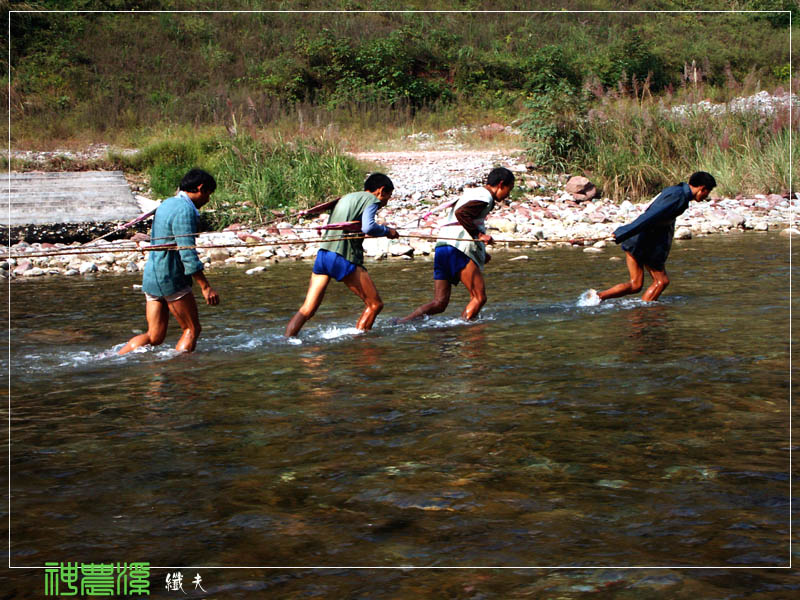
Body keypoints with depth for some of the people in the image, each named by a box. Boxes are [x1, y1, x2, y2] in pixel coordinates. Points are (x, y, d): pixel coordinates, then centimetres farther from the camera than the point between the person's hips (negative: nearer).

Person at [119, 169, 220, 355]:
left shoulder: (167, 203, 15)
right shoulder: (185, 210, -15)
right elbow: (188, 254, -22)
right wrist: (205, 287, -21)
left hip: (151, 276, 9)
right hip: (170, 278, -9)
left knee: (155, 336, 9)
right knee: (192, 329, 4)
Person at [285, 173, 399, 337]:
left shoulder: (345, 198, 27)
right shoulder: (372, 199, 3)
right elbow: (368, 227, -13)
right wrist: (387, 231, 3)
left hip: (323, 254, 8)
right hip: (344, 257, -8)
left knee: (307, 309, 6)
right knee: (375, 305, 4)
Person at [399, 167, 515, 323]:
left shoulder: (471, 192, 30)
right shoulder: (485, 196, -2)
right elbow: (461, 213, -19)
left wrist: (481, 252, 28)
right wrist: (479, 234, -17)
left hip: (442, 246, 9)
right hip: (458, 247, -9)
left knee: (439, 303, 3)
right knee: (479, 297, -3)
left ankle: (399, 322, -12)